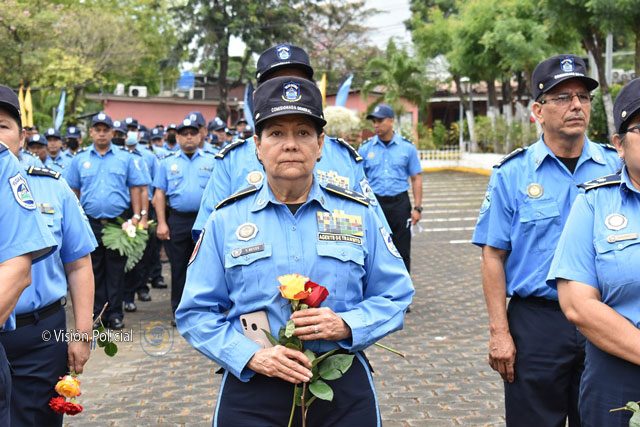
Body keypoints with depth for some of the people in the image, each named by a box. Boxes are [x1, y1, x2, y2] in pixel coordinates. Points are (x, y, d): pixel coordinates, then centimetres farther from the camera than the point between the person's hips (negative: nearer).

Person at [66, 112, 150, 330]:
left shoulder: (125, 158, 4)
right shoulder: (80, 159, 8)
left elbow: (136, 188, 3)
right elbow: (73, 191, 10)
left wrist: (136, 216, -4)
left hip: (119, 221, -1)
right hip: (91, 222, 1)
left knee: (116, 270, 4)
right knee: (94, 270, 7)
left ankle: (115, 313, 11)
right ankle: (97, 312, 14)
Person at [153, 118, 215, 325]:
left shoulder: (212, 162, 7)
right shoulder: (168, 163, 9)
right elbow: (160, 194, 6)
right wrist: (161, 223, -3)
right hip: (177, 220, 1)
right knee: (178, 268, 6)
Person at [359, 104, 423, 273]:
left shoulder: (407, 147, 2)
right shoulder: (366, 148, 3)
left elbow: (416, 179, 4)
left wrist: (417, 207, -3)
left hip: (400, 203, 0)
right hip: (374, 203, 1)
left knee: (402, 252, 5)